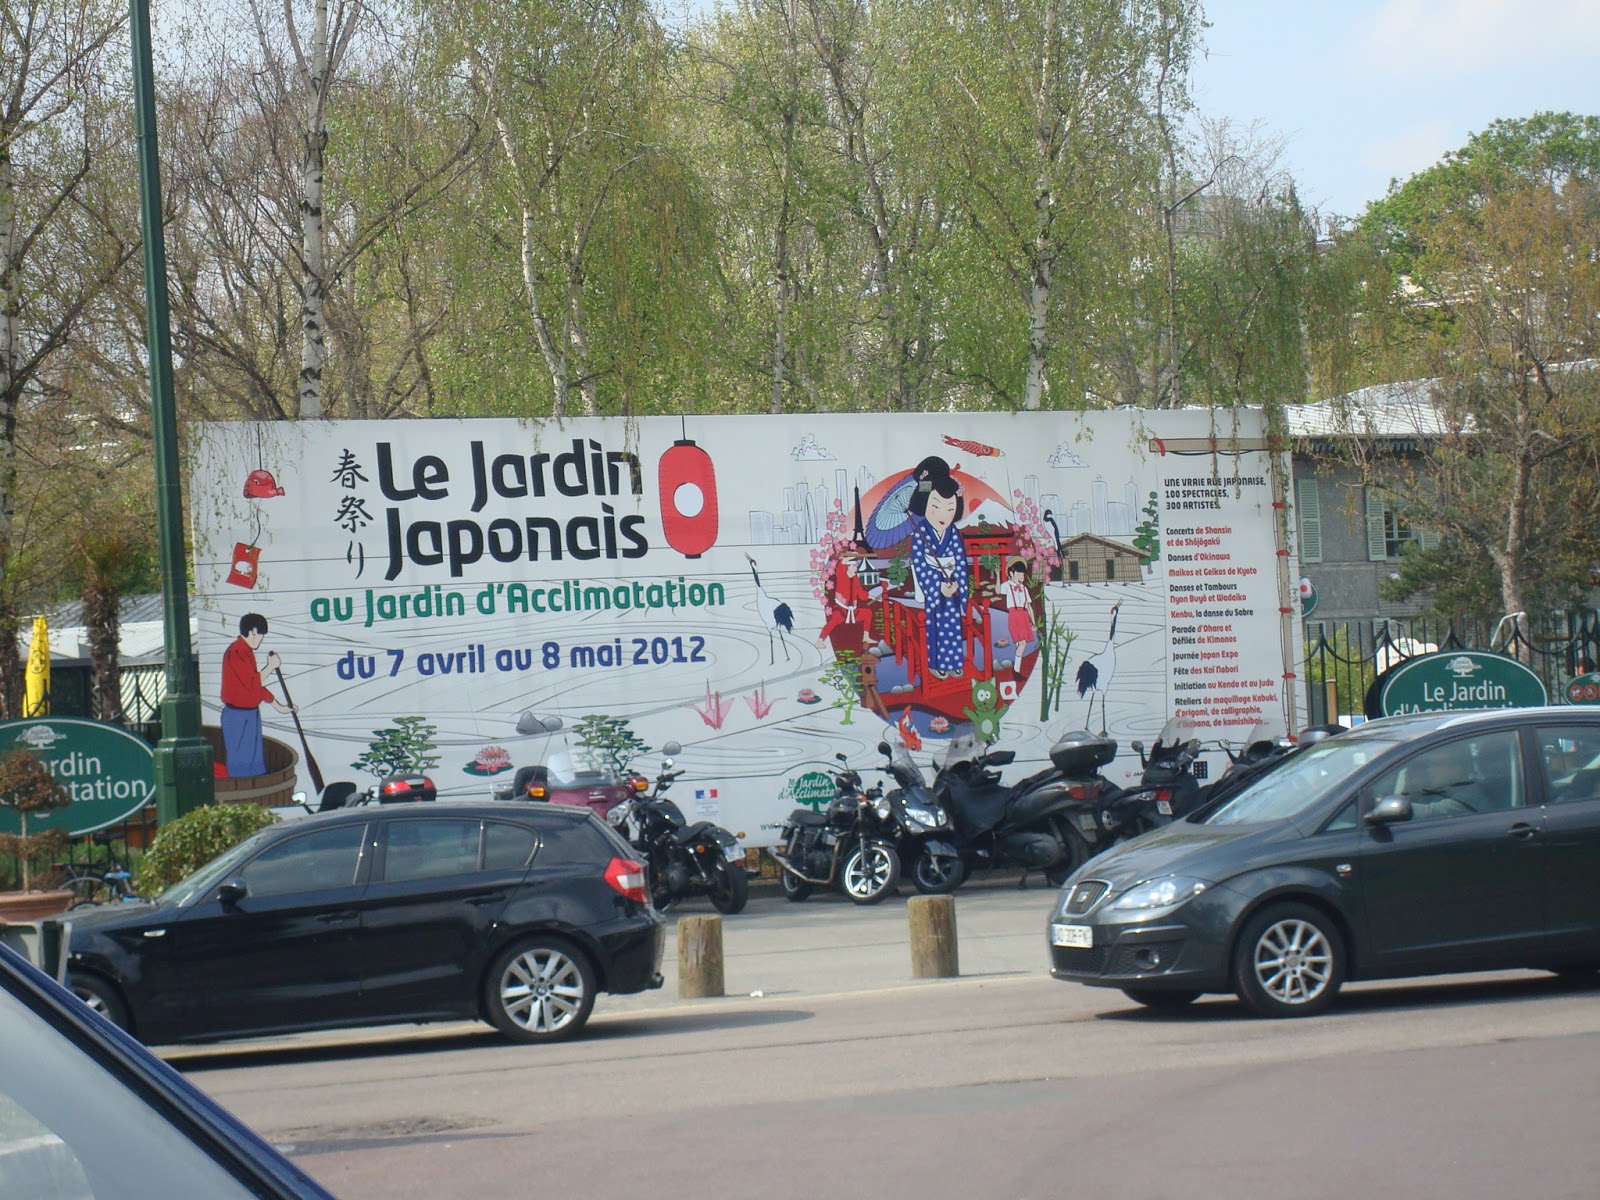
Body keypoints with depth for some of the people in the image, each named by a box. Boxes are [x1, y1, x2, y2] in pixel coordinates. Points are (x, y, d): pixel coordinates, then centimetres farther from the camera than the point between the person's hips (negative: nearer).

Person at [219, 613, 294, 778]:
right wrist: (271, 666, -13)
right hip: (237, 716, -10)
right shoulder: (235, 653, -19)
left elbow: (257, 685, 22)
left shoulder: (246, 651, 14)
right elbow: (253, 683, -24)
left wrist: (278, 706, 24)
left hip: (250, 714, 10)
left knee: (255, 762, 16)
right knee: (241, 764, -5)